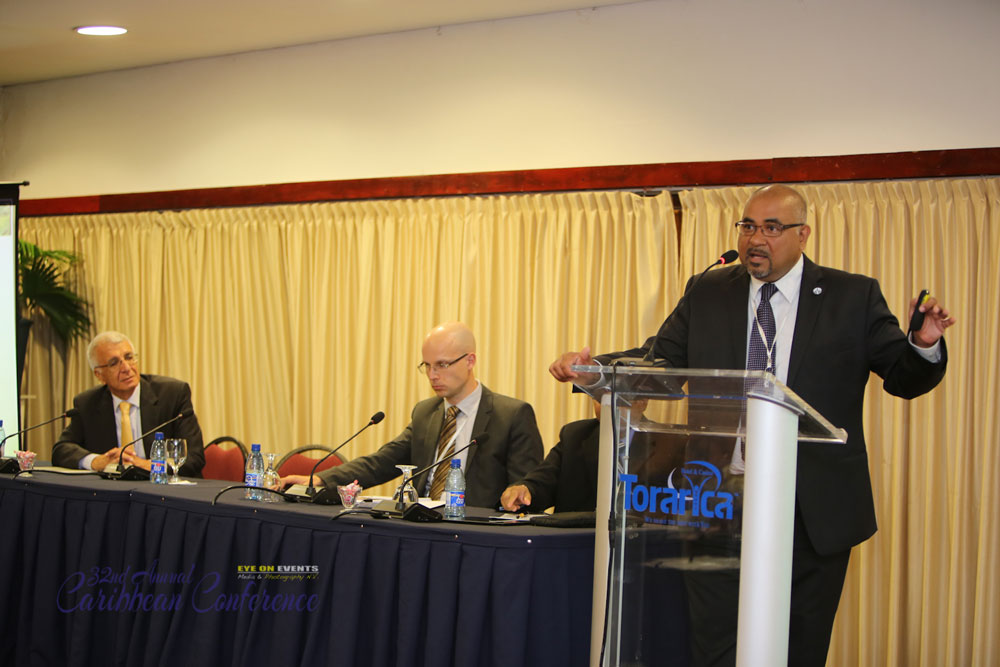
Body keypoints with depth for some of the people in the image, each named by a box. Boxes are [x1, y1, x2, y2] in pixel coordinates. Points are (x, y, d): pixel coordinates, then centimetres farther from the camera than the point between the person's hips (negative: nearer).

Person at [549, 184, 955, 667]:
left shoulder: (854, 297, 2)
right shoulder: (706, 294, 8)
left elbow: (903, 377, 1)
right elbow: (659, 359, 5)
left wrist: (925, 345, -21)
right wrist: (592, 366, -13)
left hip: (816, 513, -1)